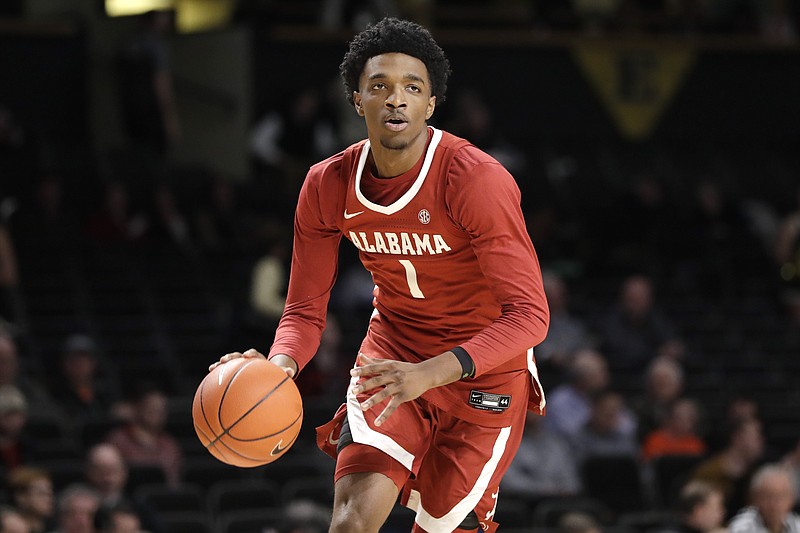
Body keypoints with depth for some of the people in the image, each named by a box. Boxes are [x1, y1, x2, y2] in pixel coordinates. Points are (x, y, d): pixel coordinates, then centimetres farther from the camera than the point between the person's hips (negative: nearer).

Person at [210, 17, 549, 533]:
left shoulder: (478, 179, -25)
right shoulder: (328, 185, -10)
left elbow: (529, 313, -29)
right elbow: (305, 311, -2)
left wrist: (429, 374, -42)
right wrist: (277, 369, -26)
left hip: (486, 366, -3)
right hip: (394, 351, 3)